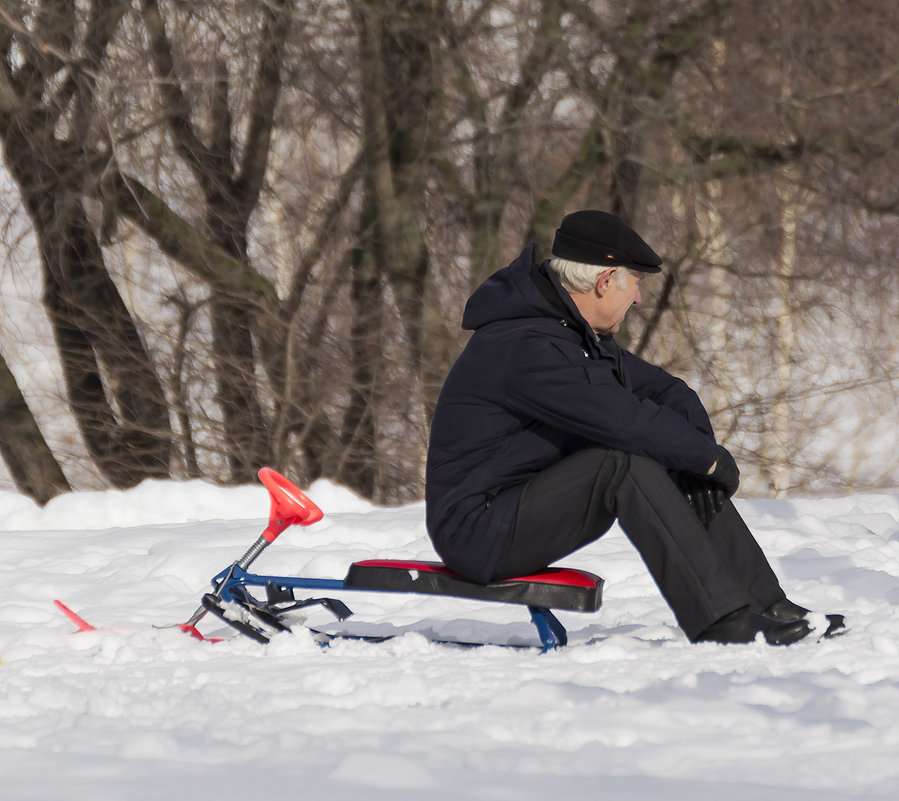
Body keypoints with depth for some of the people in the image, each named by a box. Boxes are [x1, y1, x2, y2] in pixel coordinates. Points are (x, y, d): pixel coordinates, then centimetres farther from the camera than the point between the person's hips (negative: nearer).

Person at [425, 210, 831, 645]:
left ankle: (766, 605, -1)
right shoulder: (525, 347, -24)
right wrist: (711, 458, -18)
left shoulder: (578, 333, 10)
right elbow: (624, 419, -30)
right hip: (479, 531, -10)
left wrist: (700, 452, -7)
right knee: (625, 460, -29)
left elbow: (665, 389, 13)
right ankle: (720, 620, -29)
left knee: (675, 458, 1)